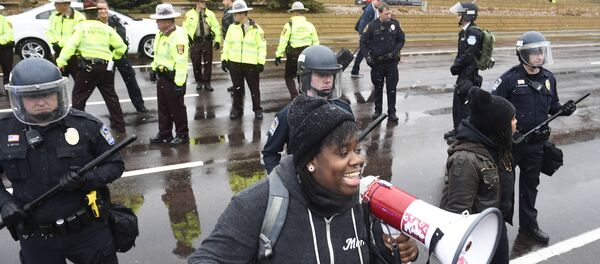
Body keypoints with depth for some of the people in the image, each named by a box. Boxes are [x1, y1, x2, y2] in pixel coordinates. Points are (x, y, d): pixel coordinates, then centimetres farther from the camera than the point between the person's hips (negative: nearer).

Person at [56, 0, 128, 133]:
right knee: (111, 96, 14)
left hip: (88, 66, -4)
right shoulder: (107, 28, 11)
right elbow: (121, 47, 9)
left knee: (79, 96, 8)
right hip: (105, 67, 4)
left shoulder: (81, 26, 0)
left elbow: (70, 45, -11)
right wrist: (113, 57, 25)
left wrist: (61, 62, -10)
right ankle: (119, 124, 17)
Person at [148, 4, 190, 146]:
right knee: (163, 107, 17)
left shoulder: (178, 37, -23)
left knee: (177, 108, 4)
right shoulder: (160, 34, 6)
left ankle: (182, 135, 18)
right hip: (162, 76, 9)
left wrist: (180, 83, -25)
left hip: (173, 77, -9)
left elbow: (182, 62, -25)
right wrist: (154, 69, 23)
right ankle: (164, 133, 30)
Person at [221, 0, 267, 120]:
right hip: (234, 63, 3)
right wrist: (224, 59, 5)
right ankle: (237, 109, 24)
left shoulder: (256, 29, -6)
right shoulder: (232, 27, 3)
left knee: (254, 88, 7)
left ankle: (257, 110, 21)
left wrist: (261, 63, -8)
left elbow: (262, 46, -4)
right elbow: (227, 44, 9)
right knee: (237, 88, 11)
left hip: (251, 64, -3)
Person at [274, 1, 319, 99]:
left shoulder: (289, 25, -7)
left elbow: (283, 42, -10)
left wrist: (278, 55, -4)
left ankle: (295, 97, -3)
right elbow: (316, 42, 8)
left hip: (293, 56, -4)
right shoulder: (310, 25, 4)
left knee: (289, 77, 11)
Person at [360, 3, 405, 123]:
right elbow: (363, 42, 1)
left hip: (392, 62, 0)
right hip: (376, 62, 0)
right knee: (378, 88, 11)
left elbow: (401, 41, 4)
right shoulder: (372, 26, -7)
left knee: (392, 88, 3)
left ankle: (392, 112, 11)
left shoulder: (395, 24, -3)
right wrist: (367, 56, -9)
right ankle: (378, 110, 24)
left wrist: (393, 52, -9)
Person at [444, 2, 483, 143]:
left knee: (464, 103, -3)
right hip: (463, 73, 10)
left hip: (469, 75, -10)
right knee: (457, 101, 18)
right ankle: (458, 129, 31)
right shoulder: (465, 31, 13)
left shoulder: (473, 32, -18)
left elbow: (468, 55, -23)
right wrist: (456, 66, 5)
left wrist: (455, 67, -13)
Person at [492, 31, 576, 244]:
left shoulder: (549, 78, 3)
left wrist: (564, 109, -6)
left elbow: (552, 105, 15)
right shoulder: (510, 78, -15)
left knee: (530, 185, 19)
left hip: (536, 143, 5)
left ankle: (528, 225, 35)